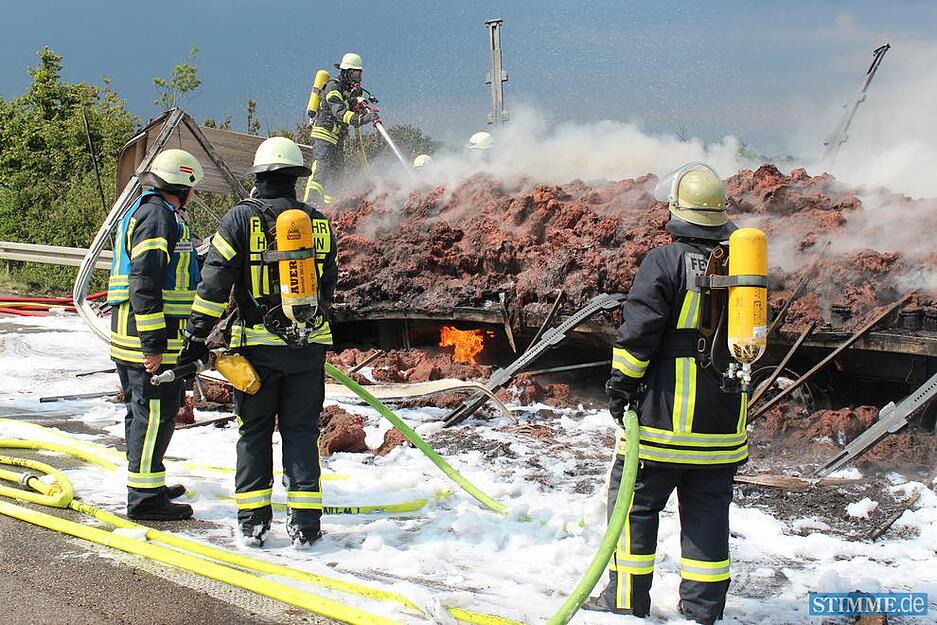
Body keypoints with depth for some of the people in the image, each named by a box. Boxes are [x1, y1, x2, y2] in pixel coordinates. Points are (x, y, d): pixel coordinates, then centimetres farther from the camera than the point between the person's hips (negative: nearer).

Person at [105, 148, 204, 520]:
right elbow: (144, 283, -22)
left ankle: (148, 485, 32)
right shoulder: (158, 216, -14)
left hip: (134, 337, 11)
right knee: (155, 414, -5)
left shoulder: (142, 212, 20)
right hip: (151, 339, -11)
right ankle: (145, 497, 0)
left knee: (144, 413, 19)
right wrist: (154, 343, -23)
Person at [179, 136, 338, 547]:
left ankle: (253, 522, 11)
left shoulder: (240, 218, -4)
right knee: (301, 431, 9)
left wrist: (197, 336, -3)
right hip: (309, 345, 2)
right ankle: (305, 522, 9)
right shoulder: (319, 224, 6)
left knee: (254, 432, 9)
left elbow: (214, 282, -8)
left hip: (257, 345, -2)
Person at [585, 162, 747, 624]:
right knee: (708, 509, 11)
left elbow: (639, 330, -14)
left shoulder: (665, 261, -11)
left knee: (634, 500, 6)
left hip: (667, 410, -6)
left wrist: (621, 383, -4)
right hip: (726, 417, 6)